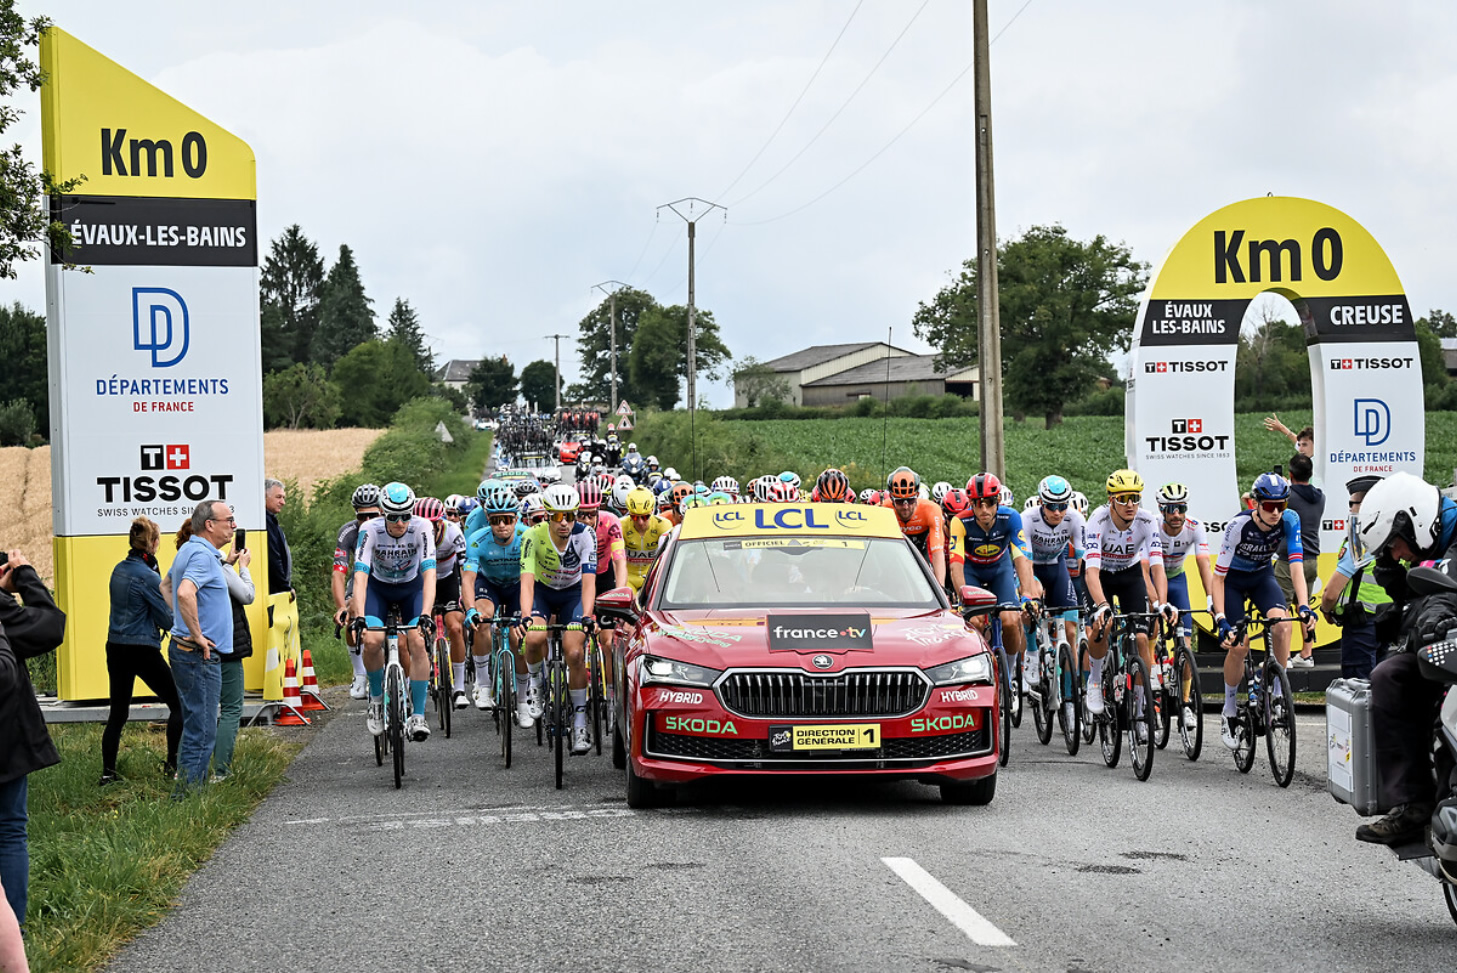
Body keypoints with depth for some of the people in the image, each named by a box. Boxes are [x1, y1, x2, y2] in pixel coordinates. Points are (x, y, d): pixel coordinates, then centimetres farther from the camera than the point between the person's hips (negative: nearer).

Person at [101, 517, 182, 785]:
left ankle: (108, 771, 7)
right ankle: (173, 764, 6)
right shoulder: (148, 576, -16)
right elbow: (167, 620, -12)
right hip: (143, 649, -7)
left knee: (118, 712, 10)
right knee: (177, 703, 8)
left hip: (115, 647, 7)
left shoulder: (119, 570, 6)